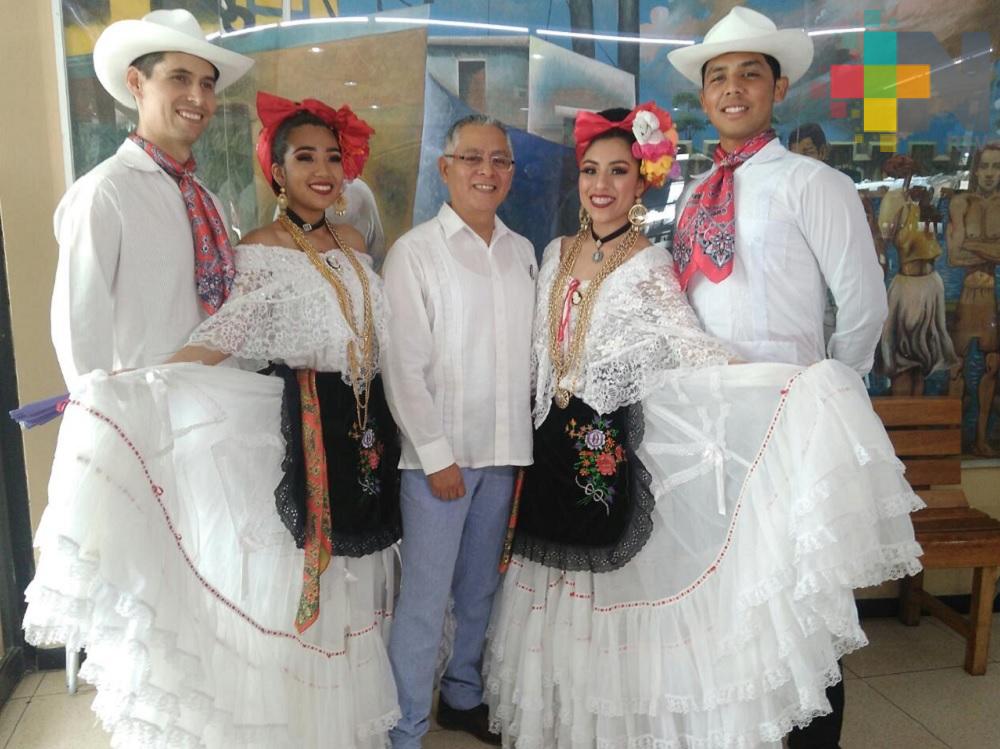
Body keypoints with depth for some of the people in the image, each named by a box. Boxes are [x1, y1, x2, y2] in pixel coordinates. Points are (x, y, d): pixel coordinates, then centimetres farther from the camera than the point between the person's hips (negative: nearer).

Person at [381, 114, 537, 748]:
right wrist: (437, 455, -10)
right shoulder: (415, 251, -5)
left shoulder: (522, 251, 10)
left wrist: (524, 440, 9)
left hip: (505, 450, 5)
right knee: (425, 597, -2)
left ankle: (463, 696, 38)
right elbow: (403, 366, -8)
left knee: (481, 588, 18)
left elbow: (530, 350, 13)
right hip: (438, 454, -5)